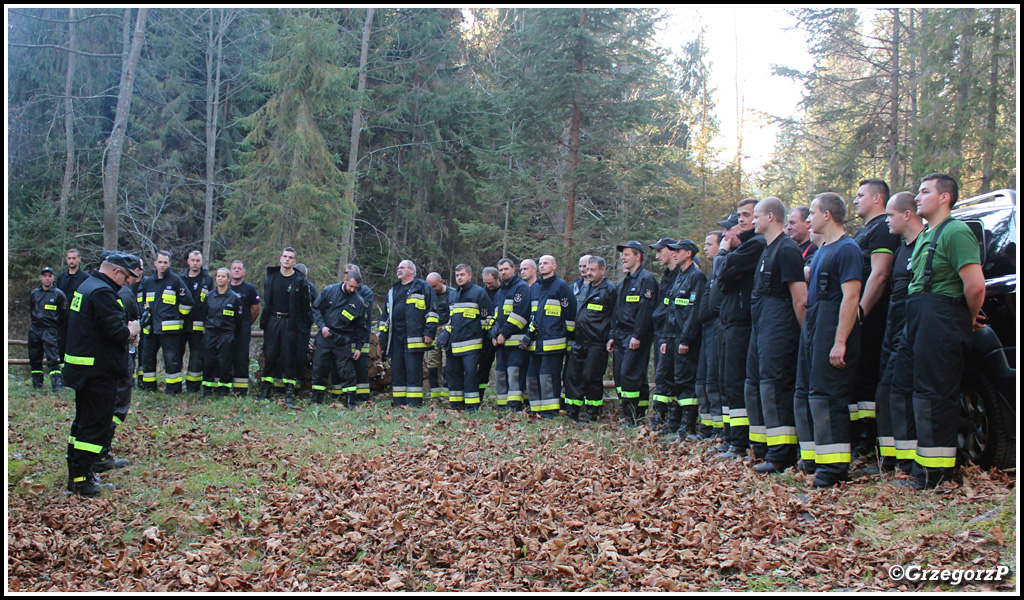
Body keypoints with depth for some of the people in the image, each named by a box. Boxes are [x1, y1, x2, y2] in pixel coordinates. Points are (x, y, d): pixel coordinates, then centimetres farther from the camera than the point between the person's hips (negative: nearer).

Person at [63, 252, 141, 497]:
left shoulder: (86, 286, 15)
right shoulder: (103, 292, -19)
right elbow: (116, 330, -24)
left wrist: (125, 328, 5)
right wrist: (131, 330, -5)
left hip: (81, 366, 11)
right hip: (98, 370, -11)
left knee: (84, 420, 17)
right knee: (96, 423, -4)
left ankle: (77, 474, 24)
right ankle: (80, 479, 0)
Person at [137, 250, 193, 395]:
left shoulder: (175, 280, -3)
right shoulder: (148, 282, 12)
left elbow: (187, 301, -1)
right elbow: (140, 300, 27)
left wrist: (178, 316, 4)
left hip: (170, 328, -6)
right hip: (151, 328, 6)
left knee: (171, 358, -6)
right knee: (147, 356, 11)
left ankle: (174, 388, 2)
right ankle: (148, 386, 24)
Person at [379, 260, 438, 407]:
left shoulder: (423, 287, 4)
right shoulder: (393, 291, 23)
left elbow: (432, 312, -3)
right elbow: (385, 316, 26)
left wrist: (429, 333, -11)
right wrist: (383, 335, 19)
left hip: (414, 338, -6)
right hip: (395, 338, 6)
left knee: (413, 371, -7)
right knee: (397, 372, 6)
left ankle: (414, 404, -5)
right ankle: (398, 404, 12)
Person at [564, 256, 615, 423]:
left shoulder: (610, 289, -4)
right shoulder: (584, 288, 18)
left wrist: (610, 339, -12)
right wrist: (572, 336, 19)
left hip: (597, 343, -7)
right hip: (579, 341, 7)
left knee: (592, 377, -2)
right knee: (572, 375, 5)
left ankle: (592, 413, 10)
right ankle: (572, 411, 14)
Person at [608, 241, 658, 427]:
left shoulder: (646, 280, -7)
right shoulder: (623, 283, 20)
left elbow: (645, 310, -16)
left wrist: (637, 336, -21)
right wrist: (612, 336, 16)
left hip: (637, 337, -9)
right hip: (621, 335, 9)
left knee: (629, 374, -13)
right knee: (618, 373, 6)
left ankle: (630, 417, -9)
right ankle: (633, 414, 12)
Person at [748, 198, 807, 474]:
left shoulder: (786, 249, -12)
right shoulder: (767, 250, 19)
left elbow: (800, 298, -16)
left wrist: (802, 334, -13)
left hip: (778, 328, -11)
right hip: (761, 327, 11)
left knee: (775, 386, -11)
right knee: (756, 385, 12)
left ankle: (781, 455, -7)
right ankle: (766, 447, 21)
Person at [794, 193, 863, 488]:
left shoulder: (847, 249, -11)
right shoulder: (821, 250, 19)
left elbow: (851, 297, -19)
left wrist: (840, 342, -23)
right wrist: (807, 327, 16)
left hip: (832, 327, -10)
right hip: (812, 325, 10)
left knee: (825, 394, -10)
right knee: (804, 393, 11)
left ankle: (834, 465, -5)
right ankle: (812, 458, 20)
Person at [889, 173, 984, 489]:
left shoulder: (955, 232, -12)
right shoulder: (925, 236, 20)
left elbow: (975, 286, -20)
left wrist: (970, 319, -4)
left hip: (940, 321, -10)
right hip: (916, 321, 10)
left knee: (933, 395, -5)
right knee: (903, 390, 13)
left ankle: (936, 470, 5)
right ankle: (917, 461, 23)